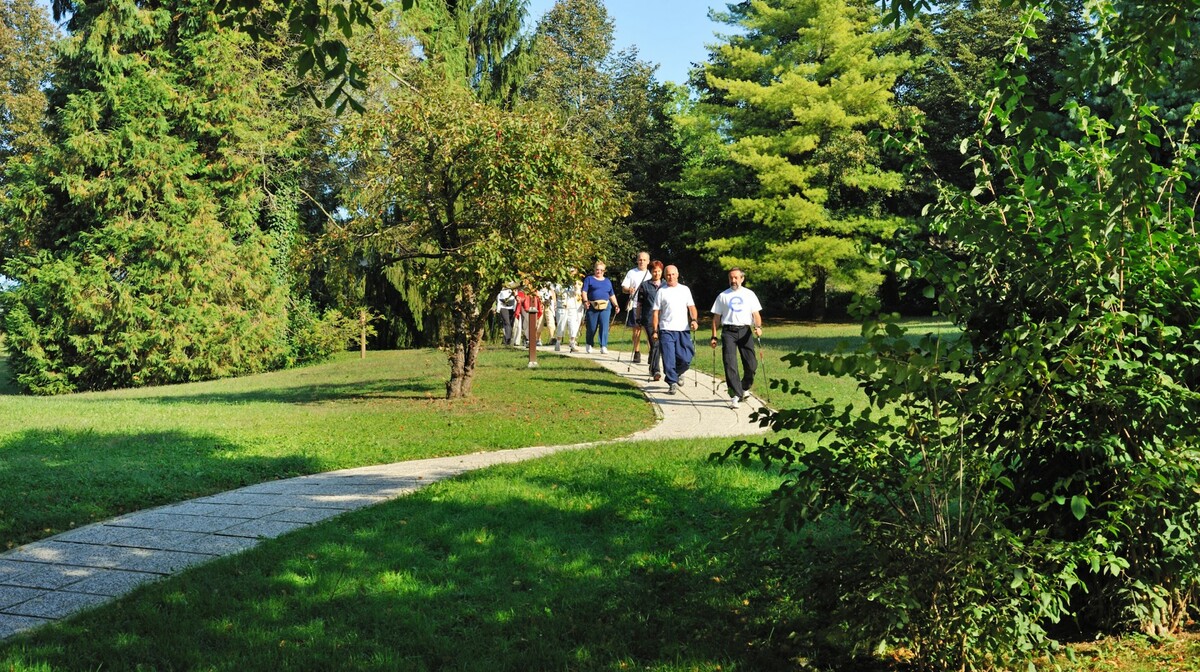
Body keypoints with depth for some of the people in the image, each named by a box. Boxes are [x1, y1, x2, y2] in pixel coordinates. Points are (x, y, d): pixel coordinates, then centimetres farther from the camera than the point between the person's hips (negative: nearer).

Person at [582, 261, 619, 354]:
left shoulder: (607, 281, 22)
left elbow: (612, 295, 25)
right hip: (592, 306, -2)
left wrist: (616, 305, 15)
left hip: (605, 306, 2)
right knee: (591, 327, 3)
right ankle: (589, 345, 25)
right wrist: (585, 301, -18)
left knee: (604, 327, -10)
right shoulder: (589, 279, 10)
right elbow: (584, 291, -2)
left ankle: (604, 347, -11)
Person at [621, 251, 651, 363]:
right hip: (635, 305, 0)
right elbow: (623, 288, 6)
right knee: (636, 329, 0)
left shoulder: (651, 274, 13)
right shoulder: (631, 273, 9)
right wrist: (629, 290, -16)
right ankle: (637, 354, 7)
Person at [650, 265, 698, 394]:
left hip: (683, 330, 2)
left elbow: (691, 306, 10)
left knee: (686, 359, -2)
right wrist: (655, 330, -1)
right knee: (669, 359, -7)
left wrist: (694, 319, -9)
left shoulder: (685, 289, 13)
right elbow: (656, 312, 5)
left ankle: (676, 374, 26)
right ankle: (672, 383, 3)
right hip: (666, 330, -1)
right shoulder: (661, 291, 7)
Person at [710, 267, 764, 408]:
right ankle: (736, 395, -9)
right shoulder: (723, 296, 12)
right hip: (728, 332, -1)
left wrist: (758, 326, -10)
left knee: (751, 365, -1)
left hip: (745, 330, 1)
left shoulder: (749, 294, 13)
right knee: (730, 364, -11)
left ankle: (744, 388, 26)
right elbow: (716, 317, 12)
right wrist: (714, 336, 6)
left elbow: (756, 313, 10)